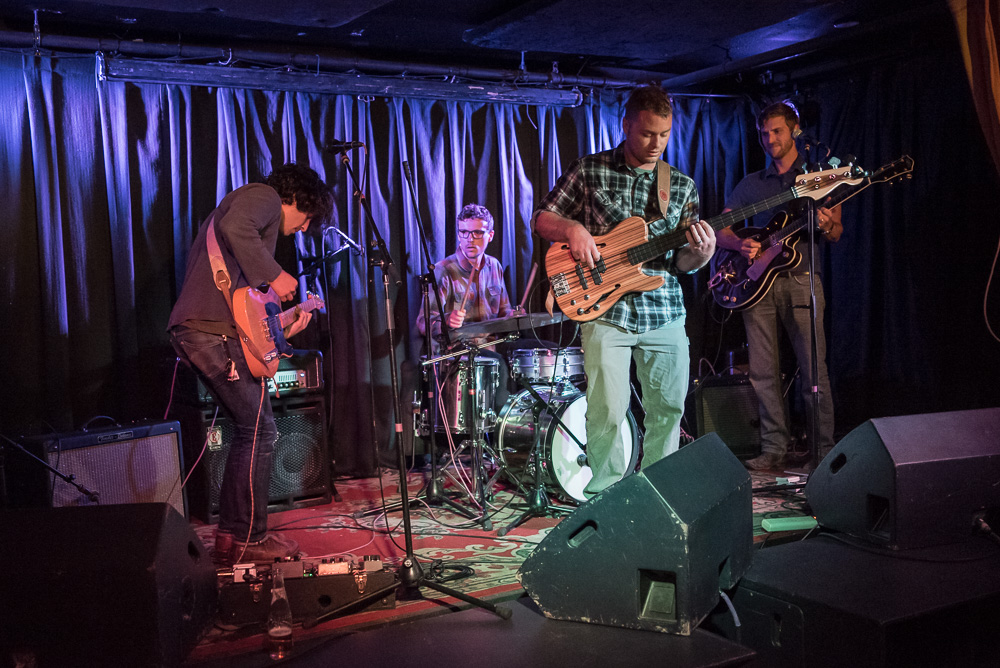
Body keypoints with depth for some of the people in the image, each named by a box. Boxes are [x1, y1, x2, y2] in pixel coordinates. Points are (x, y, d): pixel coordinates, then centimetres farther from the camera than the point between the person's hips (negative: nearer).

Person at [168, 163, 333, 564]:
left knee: (249, 432, 16)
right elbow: (234, 227, -23)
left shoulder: (254, 210, 31)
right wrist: (275, 275, -16)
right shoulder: (265, 196, 3)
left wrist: (281, 327, 22)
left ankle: (229, 537, 22)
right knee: (260, 433, -3)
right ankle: (248, 540, 4)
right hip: (216, 331, -10)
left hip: (191, 330, 10)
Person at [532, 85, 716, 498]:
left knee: (668, 410, 9)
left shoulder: (682, 186, 10)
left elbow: (683, 263, 9)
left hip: (665, 314, 3)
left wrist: (701, 253, -14)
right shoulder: (589, 171, 3)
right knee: (607, 412, -9)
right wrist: (572, 228, -14)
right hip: (606, 310, -3)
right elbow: (542, 218, 7)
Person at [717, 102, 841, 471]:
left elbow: (836, 234, 5)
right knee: (763, 371, 1)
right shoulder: (751, 184, 17)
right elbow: (719, 229, 13)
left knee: (814, 369, -7)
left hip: (800, 279, -3)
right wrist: (740, 244, -9)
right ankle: (774, 447, 9)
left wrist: (827, 226, -19)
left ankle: (825, 449, 2)